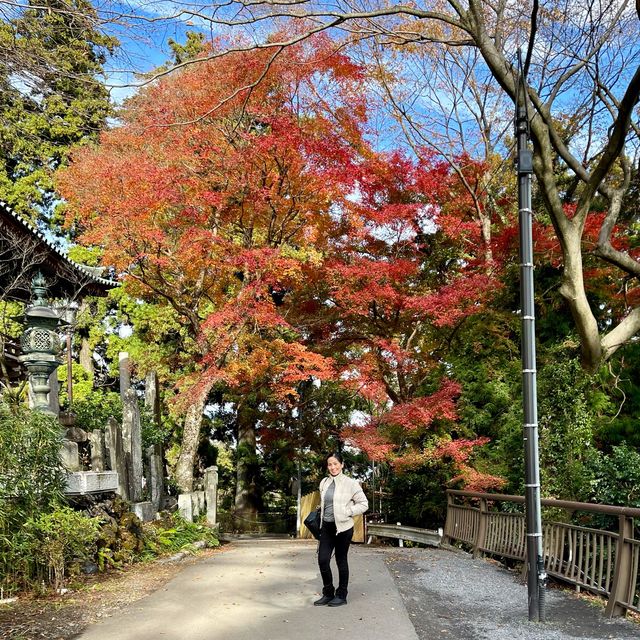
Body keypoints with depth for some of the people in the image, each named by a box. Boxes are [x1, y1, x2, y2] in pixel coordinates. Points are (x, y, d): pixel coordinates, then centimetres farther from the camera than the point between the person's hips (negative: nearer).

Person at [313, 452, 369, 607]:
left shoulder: (350, 483, -10)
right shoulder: (324, 482, 6)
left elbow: (364, 504, -7)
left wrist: (346, 512, -15)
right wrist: (321, 521, 14)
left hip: (343, 527, -5)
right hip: (327, 527, 5)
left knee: (341, 561, 7)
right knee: (322, 560, 1)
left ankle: (341, 595, 22)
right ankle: (328, 594, 19)